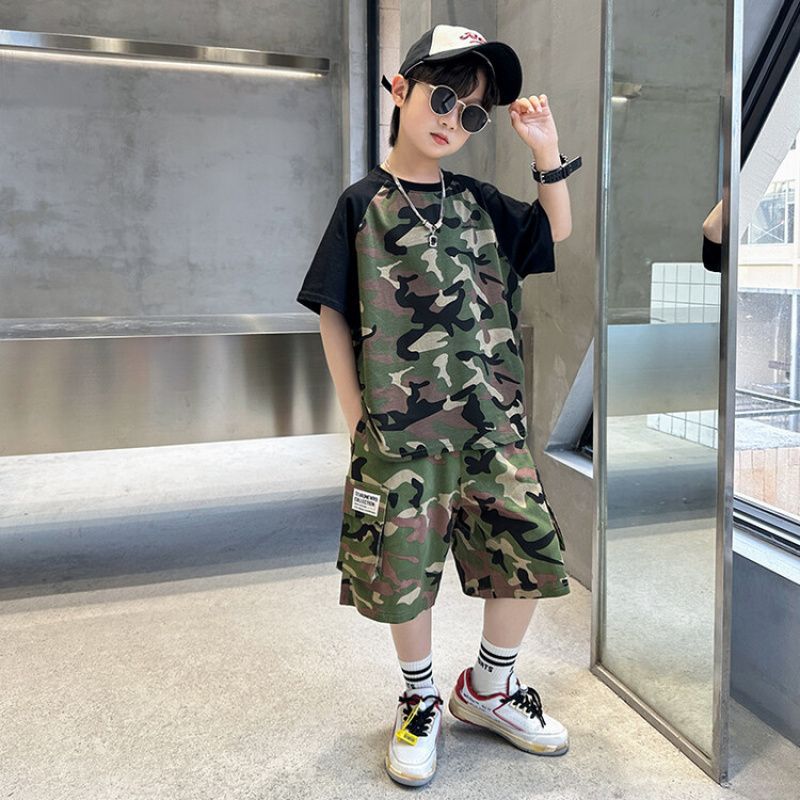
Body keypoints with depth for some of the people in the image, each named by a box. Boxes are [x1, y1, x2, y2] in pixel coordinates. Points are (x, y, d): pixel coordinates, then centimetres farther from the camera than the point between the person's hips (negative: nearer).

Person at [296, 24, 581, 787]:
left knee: (529, 553, 5)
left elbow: (557, 232, 18)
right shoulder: (364, 203, 0)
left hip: (491, 424, 4)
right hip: (400, 431, -3)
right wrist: (356, 417, -4)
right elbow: (333, 313, 0)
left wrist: (547, 152, 3)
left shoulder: (478, 202, 10)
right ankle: (420, 701, 31)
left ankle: (488, 687, 30)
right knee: (405, 573, 5)